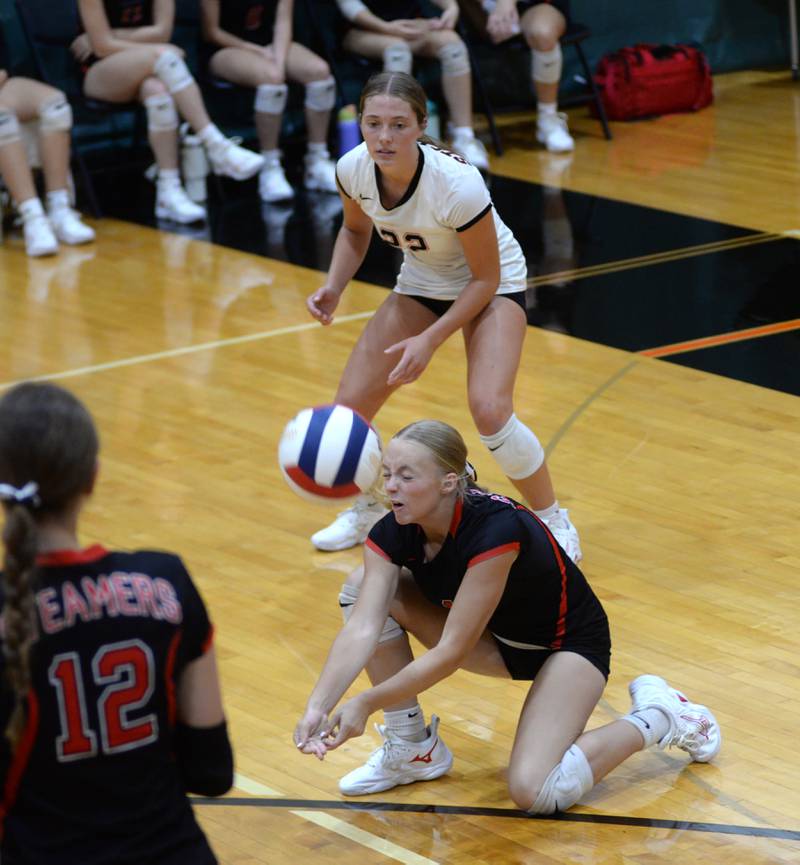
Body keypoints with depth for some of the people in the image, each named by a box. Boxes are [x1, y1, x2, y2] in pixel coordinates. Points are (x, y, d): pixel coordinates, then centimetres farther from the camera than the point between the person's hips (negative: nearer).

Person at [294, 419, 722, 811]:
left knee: (534, 791, -27)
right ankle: (412, 746, 0)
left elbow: (451, 652, -34)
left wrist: (366, 704, -33)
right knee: (365, 588, -13)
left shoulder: (496, 529, -36)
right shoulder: (392, 533, -17)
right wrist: (317, 706, -41)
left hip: (570, 643, -7)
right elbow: (361, 628, -27)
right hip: (496, 639, 7)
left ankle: (655, 718, -1)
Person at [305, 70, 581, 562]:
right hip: (421, 285, 5)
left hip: (492, 287, -5)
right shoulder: (354, 170, -20)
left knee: (490, 412, -26)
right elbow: (355, 230, 4)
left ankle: (555, 523, -1)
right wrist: (334, 288, -13)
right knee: (348, 409, -4)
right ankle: (368, 511, 26)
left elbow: (485, 279, -22)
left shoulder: (457, 185, -35)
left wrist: (430, 340, -28)